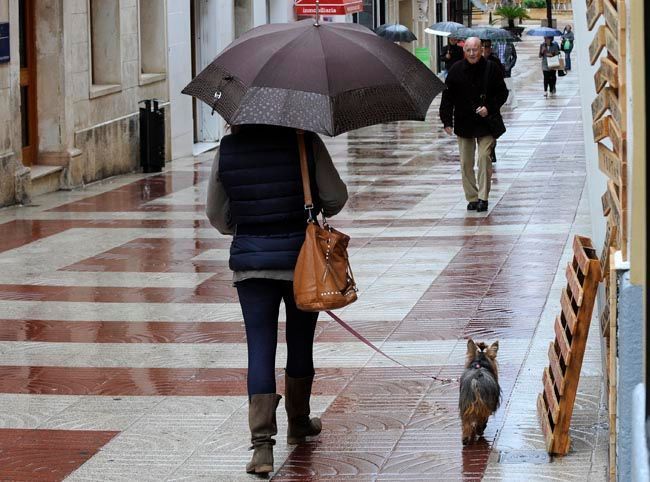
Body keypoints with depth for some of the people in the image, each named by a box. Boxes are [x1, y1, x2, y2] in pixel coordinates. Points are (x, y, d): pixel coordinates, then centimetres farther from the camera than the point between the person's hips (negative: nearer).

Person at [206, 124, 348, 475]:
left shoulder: (227, 149, -3)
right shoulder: (306, 143, -9)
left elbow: (216, 214, 6)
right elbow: (335, 198, -6)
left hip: (250, 262, 1)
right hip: (302, 259, -1)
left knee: (260, 349, 0)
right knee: (300, 344, 17)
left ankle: (262, 442, -11)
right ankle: (298, 423, 34)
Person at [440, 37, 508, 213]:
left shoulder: (491, 69, -3)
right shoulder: (456, 71, 1)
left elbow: (502, 93, 3)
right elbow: (447, 97, 5)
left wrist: (489, 108, -12)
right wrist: (447, 121, -2)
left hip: (486, 123, -2)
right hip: (464, 124, 2)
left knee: (484, 157, -12)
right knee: (466, 162, 4)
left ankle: (483, 197, -5)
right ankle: (472, 198, 14)